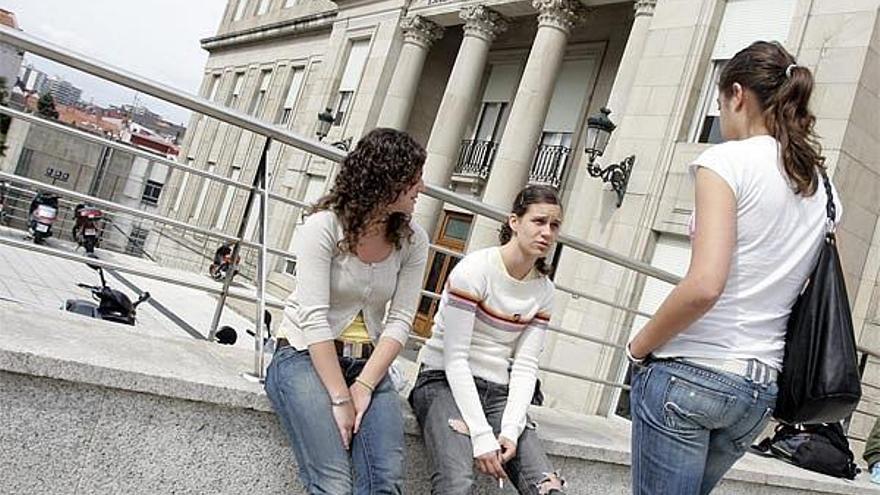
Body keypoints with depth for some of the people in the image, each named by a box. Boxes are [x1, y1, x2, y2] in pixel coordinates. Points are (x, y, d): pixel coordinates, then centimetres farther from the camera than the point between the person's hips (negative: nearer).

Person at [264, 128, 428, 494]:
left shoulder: (412, 241, 0)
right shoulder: (324, 226, -12)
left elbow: (399, 321, -4)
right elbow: (314, 318, -17)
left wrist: (364, 386, -15)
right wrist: (340, 398, -21)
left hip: (367, 361, 4)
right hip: (306, 355, -4)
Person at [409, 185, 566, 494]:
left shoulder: (544, 291, 5)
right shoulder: (475, 270, -12)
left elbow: (525, 367, 0)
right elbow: (454, 358, -15)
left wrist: (510, 430, -15)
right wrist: (481, 435, -20)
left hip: (497, 392, 5)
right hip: (444, 381, -5)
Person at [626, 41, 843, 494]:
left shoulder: (728, 160, -9)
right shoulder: (823, 187, 13)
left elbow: (704, 285, -21)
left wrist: (638, 347, -8)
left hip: (688, 372, -7)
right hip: (760, 389, 8)